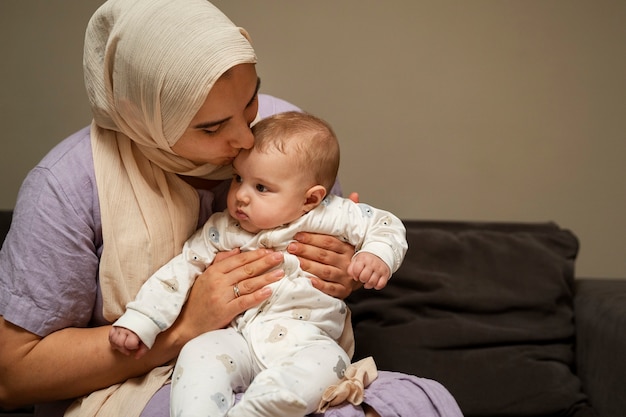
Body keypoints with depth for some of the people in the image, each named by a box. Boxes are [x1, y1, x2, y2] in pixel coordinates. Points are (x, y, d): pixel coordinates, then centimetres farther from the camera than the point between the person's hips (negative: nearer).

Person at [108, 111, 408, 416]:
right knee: (198, 354, -27)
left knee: (325, 363, -33)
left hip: (306, 341, -1)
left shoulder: (332, 217, 1)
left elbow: (386, 226, 9)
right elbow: (180, 272, 5)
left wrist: (377, 256, -13)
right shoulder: (220, 231, 5)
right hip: (237, 337, 2)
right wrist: (139, 323, -3)